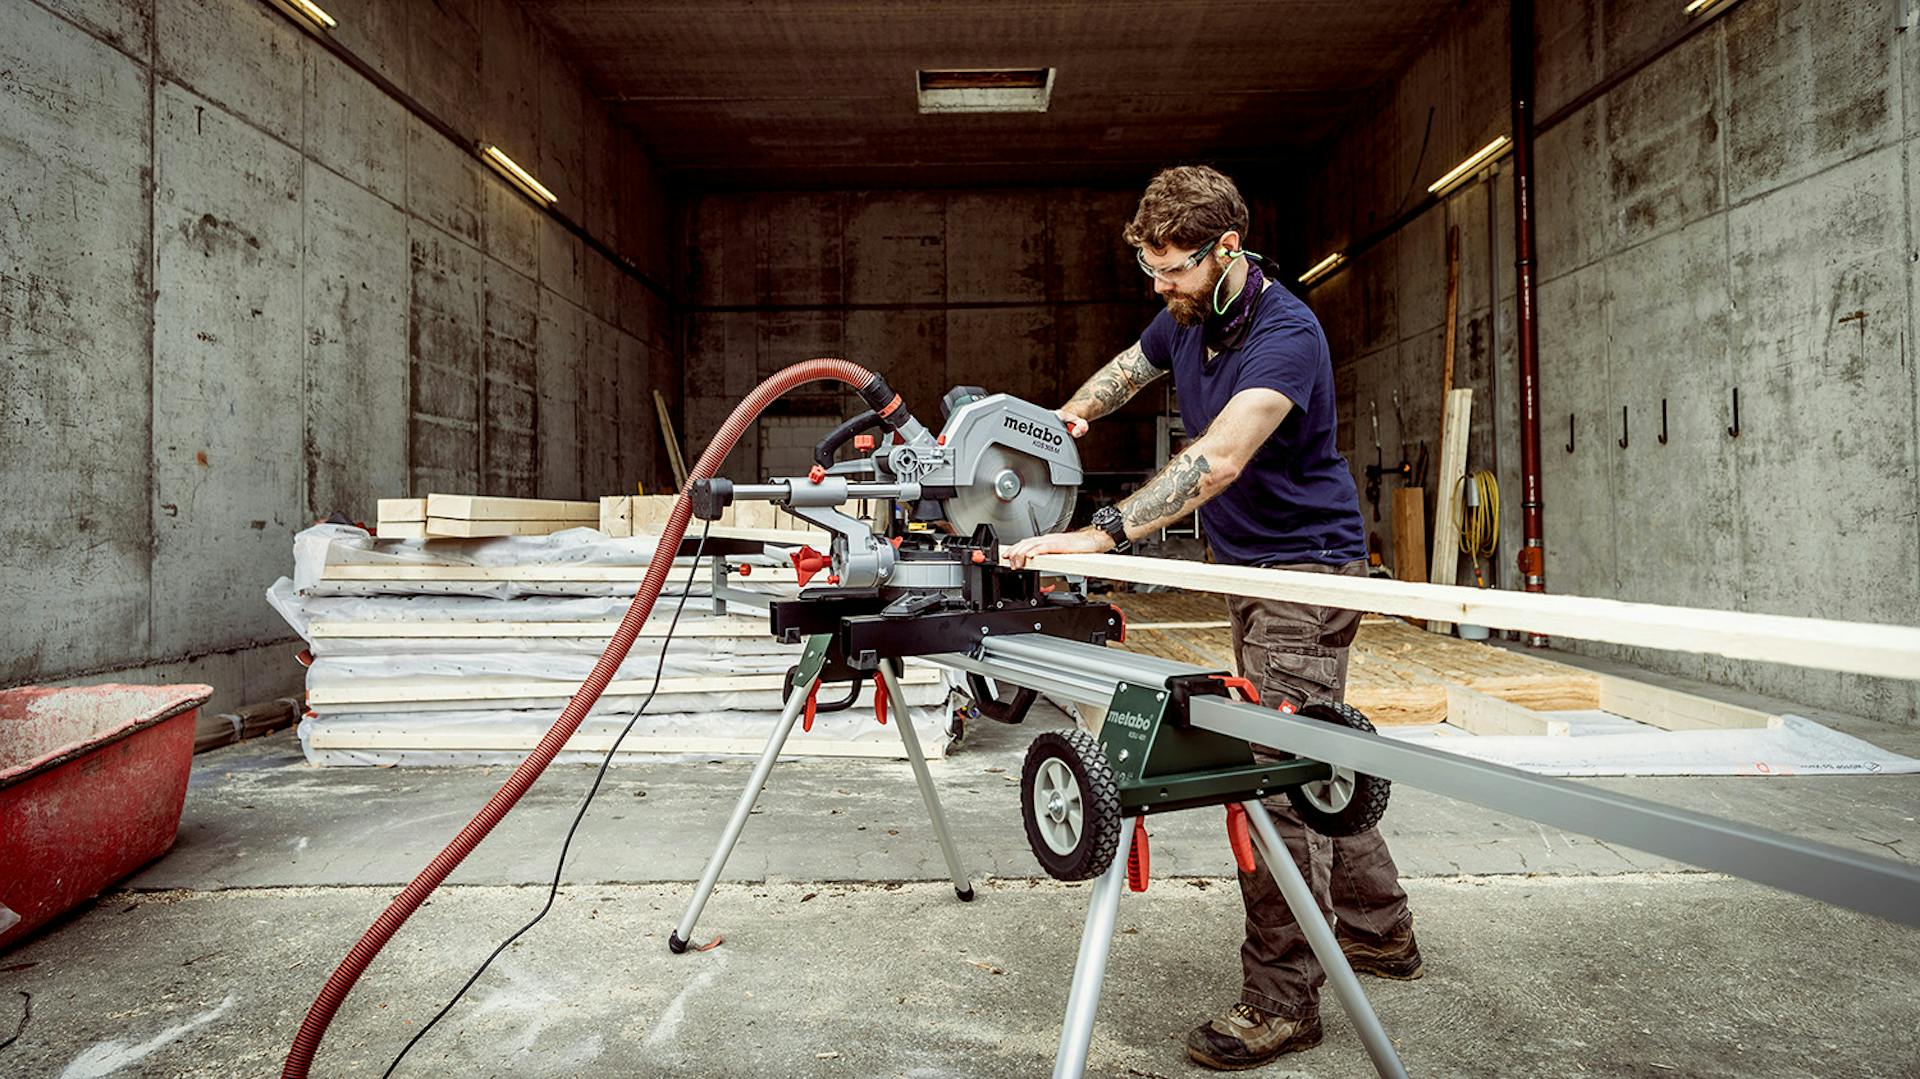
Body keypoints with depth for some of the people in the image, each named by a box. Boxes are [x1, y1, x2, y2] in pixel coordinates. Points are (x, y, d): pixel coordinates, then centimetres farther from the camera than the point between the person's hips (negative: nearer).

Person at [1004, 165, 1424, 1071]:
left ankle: (1281, 1002, 5)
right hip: (1250, 566, 9)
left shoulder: (1284, 334, -25)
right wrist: (1065, 417, -4)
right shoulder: (1186, 317, 3)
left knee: (1278, 778, -9)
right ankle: (1378, 929, 35)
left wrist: (1101, 534, -47)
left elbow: (1219, 459, -38)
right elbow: (1123, 370, 19)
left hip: (1305, 569, -9)